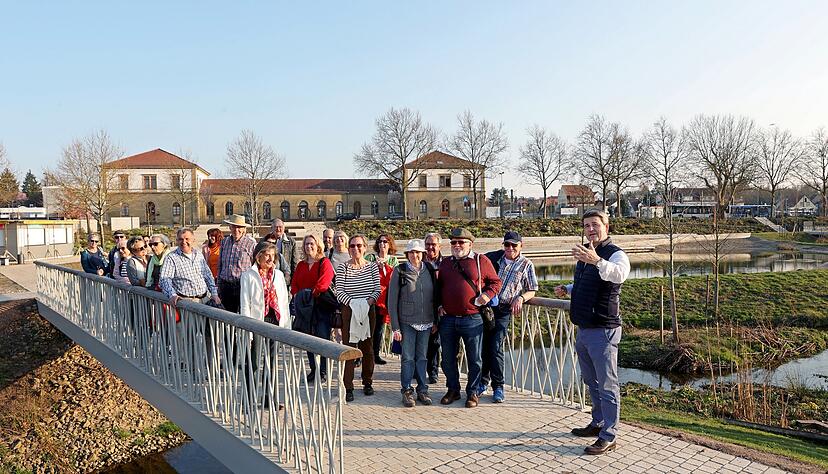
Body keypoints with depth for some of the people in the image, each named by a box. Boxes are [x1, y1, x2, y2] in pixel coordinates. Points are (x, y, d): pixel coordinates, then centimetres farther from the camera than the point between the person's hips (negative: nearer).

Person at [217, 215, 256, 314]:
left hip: (243, 286, -4)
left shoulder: (251, 243, -5)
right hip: (225, 285, 5)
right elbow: (220, 265, 18)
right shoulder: (225, 241, 10)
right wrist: (218, 284, 17)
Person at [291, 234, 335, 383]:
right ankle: (313, 370, 18)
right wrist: (298, 295, -6)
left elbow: (323, 283, -13)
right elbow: (294, 284, 12)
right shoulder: (301, 265, 17)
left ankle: (323, 372, 0)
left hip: (322, 305, -5)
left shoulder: (325, 263, -1)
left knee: (322, 338, -7)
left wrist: (312, 294, -14)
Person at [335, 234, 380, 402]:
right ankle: (348, 387, 3)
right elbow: (339, 291, -6)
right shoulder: (342, 268, -2)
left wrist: (368, 301, -15)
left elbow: (377, 289, 2)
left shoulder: (372, 267, 4)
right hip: (349, 310, -2)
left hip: (368, 311, 2)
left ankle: (367, 382, 26)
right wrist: (352, 302, -19)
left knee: (367, 347, 11)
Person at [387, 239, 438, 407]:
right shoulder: (399, 271, -6)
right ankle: (407, 392, 15)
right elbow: (392, 300, -6)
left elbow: (435, 297, 11)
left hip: (426, 322, 3)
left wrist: (435, 321, 9)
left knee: (422, 357, 10)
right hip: (407, 322, -3)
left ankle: (422, 390, 21)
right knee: (408, 358, 2)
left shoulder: (429, 270, 3)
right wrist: (395, 327, -9)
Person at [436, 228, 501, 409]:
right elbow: (438, 286, 21)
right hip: (448, 319, 4)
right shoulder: (445, 263, 12)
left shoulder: (481, 261, 0)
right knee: (448, 359, 11)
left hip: (472, 320, -3)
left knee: (474, 359, 7)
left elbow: (495, 282, 5)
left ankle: (472, 392, 22)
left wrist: (487, 294, -12)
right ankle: (453, 390, 28)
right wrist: (439, 304, 8)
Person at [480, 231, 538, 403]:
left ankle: (498, 387, 6)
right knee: (482, 346, 5)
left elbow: (531, 291, 9)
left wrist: (520, 298, -12)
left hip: (503, 311, -2)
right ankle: (482, 382, 22)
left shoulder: (526, 265, 6)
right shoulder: (493, 257, 7)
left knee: (496, 347, -8)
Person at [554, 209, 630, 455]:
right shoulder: (585, 253, 13)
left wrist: (596, 261, -55)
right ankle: (598, 423, 37)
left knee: (607, 385, 0)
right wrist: (567, 289, 11)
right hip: (583, 329, 9)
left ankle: (608, 436, 10)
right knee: (591, 381, 21)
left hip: (603, 331, -9)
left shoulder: (615, 254, -14)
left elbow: (619, 274, -38)